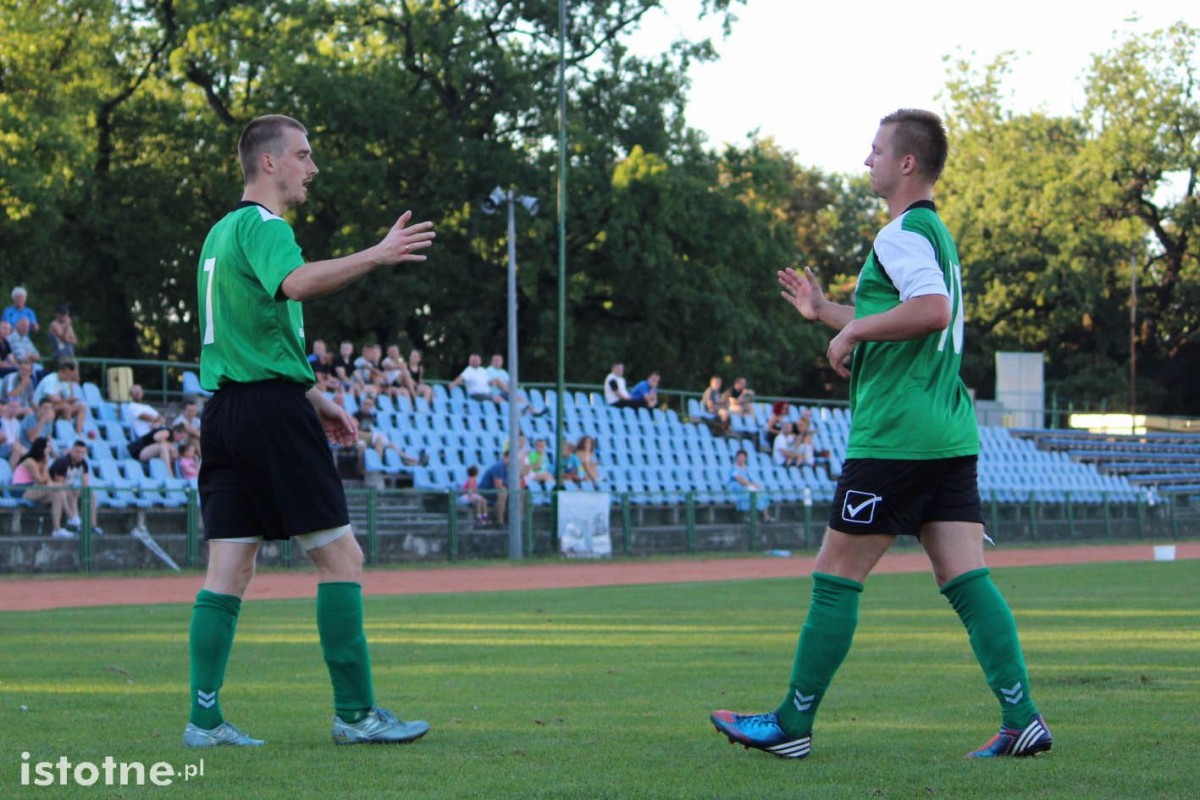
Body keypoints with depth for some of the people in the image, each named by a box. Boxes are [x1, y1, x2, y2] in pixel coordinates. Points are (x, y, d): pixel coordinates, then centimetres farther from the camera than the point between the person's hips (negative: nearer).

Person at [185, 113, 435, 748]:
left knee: (228, 570, 6)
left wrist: (314, 401, 30)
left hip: (225, 409, 9)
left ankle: (204, 718, 2)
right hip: (272, 410, -9)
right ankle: (356, 712, -2)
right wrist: (376, 256, -37)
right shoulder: (262, 225, -8)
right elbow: (297, 282, -32)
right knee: (341, 555, -3)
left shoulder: (224, 232, 22)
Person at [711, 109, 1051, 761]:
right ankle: (1021, 719, -6)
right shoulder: (937, 232, 20)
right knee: (966, 579, 3)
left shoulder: (901, 234, -11)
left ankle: (793, 724, 7)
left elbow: (933, 310, -28)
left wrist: (854, 327, -16)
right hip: (950, 436, 9)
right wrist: (826, 311, 30)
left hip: (893, 438, -9)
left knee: (836, 579, 0)